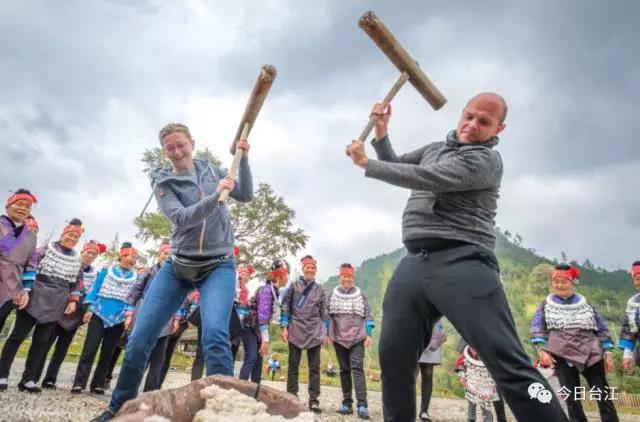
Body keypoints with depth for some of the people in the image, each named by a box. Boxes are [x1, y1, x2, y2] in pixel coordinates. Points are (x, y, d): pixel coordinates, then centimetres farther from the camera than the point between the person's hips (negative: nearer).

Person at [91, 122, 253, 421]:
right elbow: (181, 218, -18)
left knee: (214, 335, -25)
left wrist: (243, 158, -6)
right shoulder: (162, 182, 0)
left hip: (218, 266, -1)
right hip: (177, 267, 1)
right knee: (139, 339, 1)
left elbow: (246, 195, 6)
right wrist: (215, 196, -32)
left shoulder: (211, 170, 8)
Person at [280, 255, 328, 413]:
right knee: (293, 366, 3)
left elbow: (323, 312, 14)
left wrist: (325, 333, 7)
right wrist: (284, 327, -5)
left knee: (314, 367, 0)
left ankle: (314, 400, 3)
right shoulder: (294, 286, 7)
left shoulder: (319, 290, 13)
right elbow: (285, 307, 3)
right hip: (296, 330, -2)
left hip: (315, 332, 2)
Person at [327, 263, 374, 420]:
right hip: (338, 337, 2)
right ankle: (347, 403, 14)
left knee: (357, 368, -13)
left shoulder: (360, 295, 6)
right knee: (344, 370, 8)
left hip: (357, 337, -2)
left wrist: (369, 334, -3)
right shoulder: (332, 295, 8)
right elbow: (326, 315, 9)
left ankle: (362, 405, -17)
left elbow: (368, 315, 5)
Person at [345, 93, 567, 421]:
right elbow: (396, 167, 35)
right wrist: (381, 133, 17)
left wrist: (366, 163, -5)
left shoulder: (486, 160, -2)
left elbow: (425, 178, -13)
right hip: (413, 264, 7)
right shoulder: (434, 148, 25)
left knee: (509, 364, -13)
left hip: (461, 263, -6)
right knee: (393, 358, 5)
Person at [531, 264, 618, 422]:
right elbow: (537, 329, 0)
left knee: (603, 394, 2)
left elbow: (602, 328, 12)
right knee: (571, 397, 2)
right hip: (562, 355, -1)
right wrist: (543, 351, -13)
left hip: (590, 354, 2)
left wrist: (608, 354, 4)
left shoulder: (585, 304, 12)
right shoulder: (546, 305, 7)